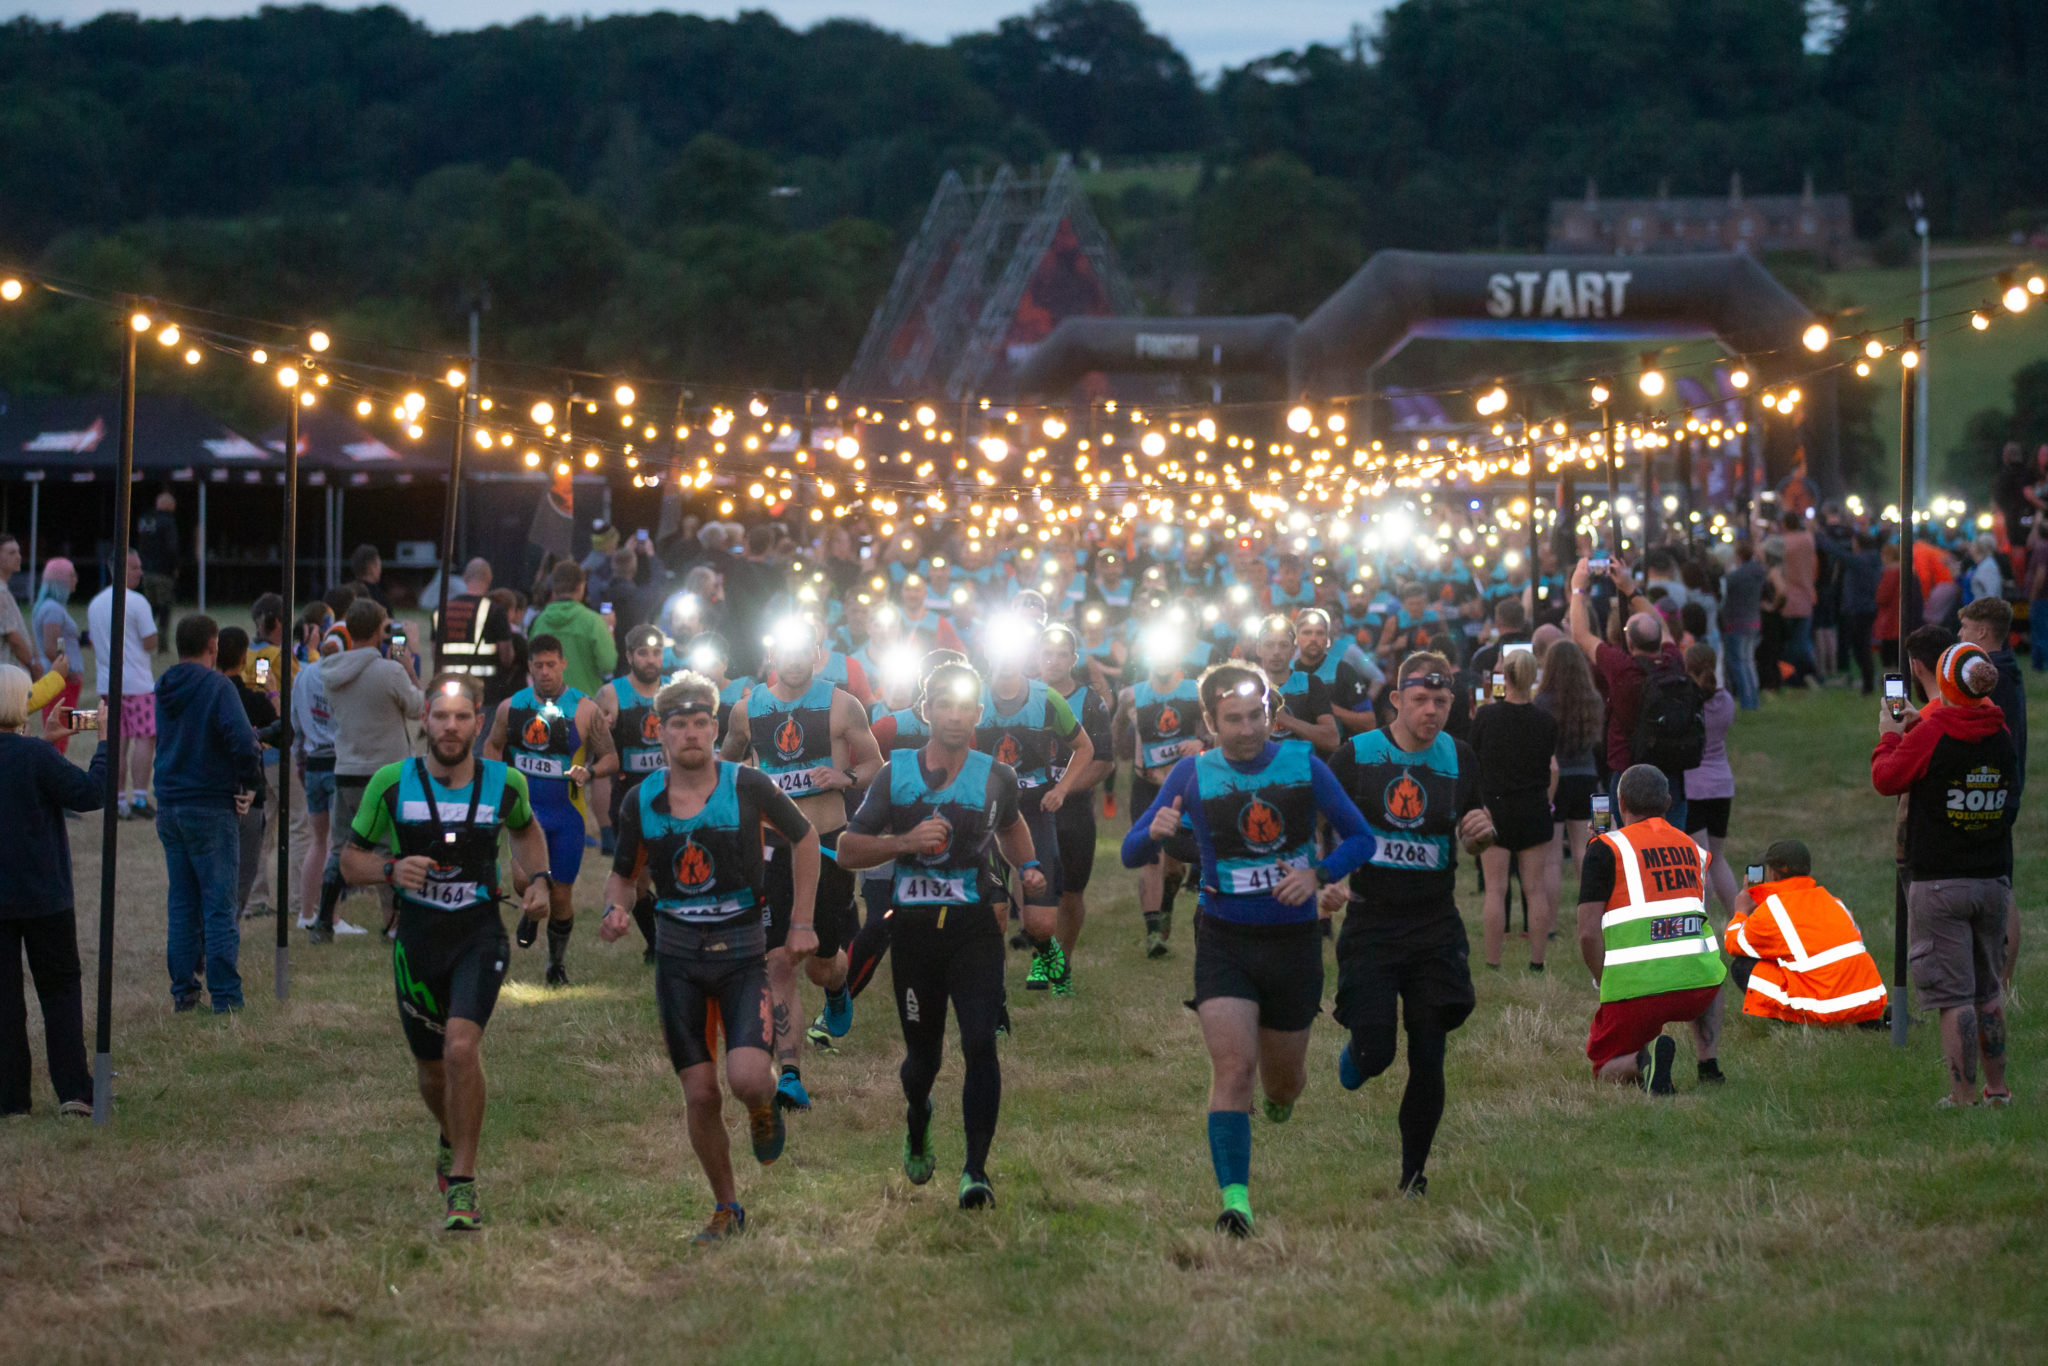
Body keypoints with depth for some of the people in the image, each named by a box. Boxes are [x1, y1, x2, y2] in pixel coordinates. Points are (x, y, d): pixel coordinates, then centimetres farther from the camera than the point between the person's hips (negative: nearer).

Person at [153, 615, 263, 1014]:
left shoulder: (164, 688, 9)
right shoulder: (216, 685, -12)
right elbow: (242, 741, -24)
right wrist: (249, 783, -10)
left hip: (169, 807, 6)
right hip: (210, 808, -6)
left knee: (181, 903, 12)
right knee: (220, 904, -2)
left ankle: (183, 991, 13)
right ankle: (225, 996, -4)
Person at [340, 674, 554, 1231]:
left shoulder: (505, 783, -2)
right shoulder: (391, 783, -6)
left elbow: (525, 828, 22)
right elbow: (350, 860, 2)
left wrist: (538, 879, 5)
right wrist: (391, 869, -18)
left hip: (480, 935, -1)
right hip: (417, 937, 1)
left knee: (461, 1046, -23)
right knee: (432, 1067, 13)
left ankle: (462, 1183, -14)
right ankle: (451, 1142, 48)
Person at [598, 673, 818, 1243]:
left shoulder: (748, 787, -8)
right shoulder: (641, 801, -1)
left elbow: (803, 838, 7)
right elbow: (624, 874, 13)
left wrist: (801, 922, 4)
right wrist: (617, 908, -10)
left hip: (743, 953, -2)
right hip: (678, 957, 2)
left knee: (747, 1078, -21)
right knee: (700, 1094, 1)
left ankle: (765, 1105, 18)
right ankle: (726, 1208, 20)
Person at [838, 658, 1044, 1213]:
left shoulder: (995, 777, 5)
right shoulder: (896, 774, 2)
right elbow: (847, 850, 1)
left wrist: (1027, 867, 10)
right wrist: (904, 842, -15)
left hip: (975, 925, -1)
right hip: (914, 927, 1)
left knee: (980, 1043, -16)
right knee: (923, 1051, 11)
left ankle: (976, 1169, -12)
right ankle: (917, 1127, 45)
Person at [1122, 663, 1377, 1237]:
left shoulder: (1302, 764, -3)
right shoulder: (1194, 775, -4)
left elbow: (1360, 838, 4)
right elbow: (1132, 855, -1)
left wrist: (1317, 874, -16)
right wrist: (1154, 832, -25)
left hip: (1294, 940, 2)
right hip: (1224, 941, -2)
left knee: (1283, 1080, 14)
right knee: (1233, 1069, -19)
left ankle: (1280, 1099, 52)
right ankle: (1235, 1200, -20)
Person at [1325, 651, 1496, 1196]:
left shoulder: (1458, 758, 4)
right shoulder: (1356, 755, -3)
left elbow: (1469, 841, 16)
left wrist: (1480, 833, -7)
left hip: (1436, 929, 2)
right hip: (1370, 923, -2)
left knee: (1428, 1063, 0)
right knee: (1376, 1054, -9)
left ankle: (1413, 1174, 15)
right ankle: (1355, 1050, 29)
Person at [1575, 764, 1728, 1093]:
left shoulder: (1605, 848, 1)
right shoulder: (1693, 848, 17)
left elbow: (1588, 933, -6)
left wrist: (1608, 986, 7)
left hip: (1635, 988, -4)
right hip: (1698, 985, 4)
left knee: (1605, 1069, 17)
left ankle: (1644, 1060, -17)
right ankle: (1709, 1064, 21)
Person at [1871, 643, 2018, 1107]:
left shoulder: (1930, 734, -14)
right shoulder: (2001, 735, 2)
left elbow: (1886, 779, -2)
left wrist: (1890, 736, 16)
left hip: (1939, 883, -5)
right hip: (1993, 878, 5)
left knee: (1954, 995, -4)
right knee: (1987, 989, 17)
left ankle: (1964, 1096, -5)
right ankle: (1997, 1090, 22)